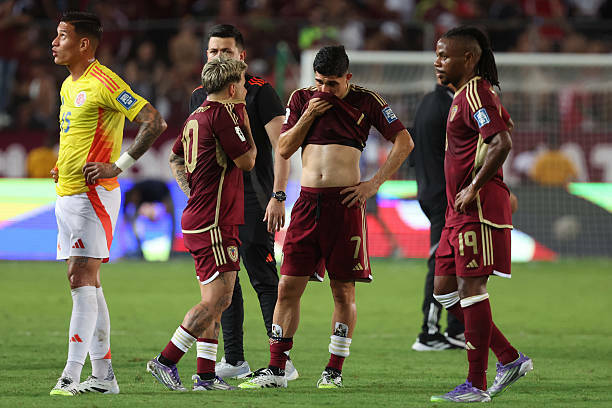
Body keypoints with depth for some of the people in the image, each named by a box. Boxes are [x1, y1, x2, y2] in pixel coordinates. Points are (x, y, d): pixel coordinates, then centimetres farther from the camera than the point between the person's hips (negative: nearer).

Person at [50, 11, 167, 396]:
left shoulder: (104, 84, -12)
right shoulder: (69, 86, 16)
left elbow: (155, 122, -17)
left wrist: (118, 166, -18)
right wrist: (63, 166, 15)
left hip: (93, 194, -10)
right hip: (67, 194, 10)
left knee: (82, 279, -14)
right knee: (87, 282, 10)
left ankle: (72, 374, -19)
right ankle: (103, 375, 13)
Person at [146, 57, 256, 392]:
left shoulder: (195, 117, 15)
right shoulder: (223, 113, -13)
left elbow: (175, 159, 27)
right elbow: (247, 160, -8)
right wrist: (245, 120, 3)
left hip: (196, 218, 10)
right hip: (214, 222, -10)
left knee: (213, 300, 10)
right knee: (218, 298, -11)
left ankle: (205, 375, 9)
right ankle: (166, 361, -12)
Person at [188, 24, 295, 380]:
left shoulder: (259, 92, -5)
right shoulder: (200, 96, 14)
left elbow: (281, 146, -9)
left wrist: (278, 196, -16)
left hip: (253, 201, -6)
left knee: (264, 278, -9)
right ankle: (234, 360, 13)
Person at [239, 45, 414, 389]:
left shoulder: (366, 101, 2)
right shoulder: (302, 99, 11)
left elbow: (404, 142, 3)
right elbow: (284, 149, 11)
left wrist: (374, 184, -3)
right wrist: (308, 117, -3)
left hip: (345, 202, -3)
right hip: (308, 202, 3)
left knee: (343, 290, 1)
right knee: (288, 286, -1)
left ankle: (335, 370, 9)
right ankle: (276, 370, 3)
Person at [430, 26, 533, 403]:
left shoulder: (475, 93, -14)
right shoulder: (466, 94, 18)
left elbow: (502, 144, -25)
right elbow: (503, 121, 31)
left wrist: (473, 188, -21)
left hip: (477, 207, -11)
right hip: (460, 212, 11)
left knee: (471, 288, -8)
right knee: (444, 289, 10)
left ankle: (476, 385, -5)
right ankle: (511, 359, 13)